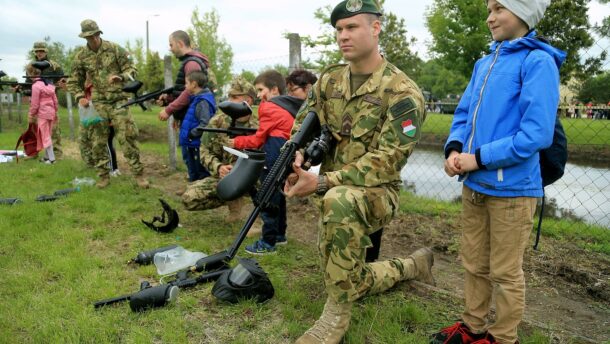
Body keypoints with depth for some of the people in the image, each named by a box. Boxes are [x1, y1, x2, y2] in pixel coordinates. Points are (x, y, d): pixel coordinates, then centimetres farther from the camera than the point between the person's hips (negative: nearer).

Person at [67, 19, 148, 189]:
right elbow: (74, 81, 12)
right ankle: (103, 175, 16)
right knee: (98, 141, 4)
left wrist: (121, 77, -19)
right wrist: (80, 97, -5)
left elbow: (130, 69, 1)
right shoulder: (81, 56, 4)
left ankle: (138, 173, -1)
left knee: (127, 137, -8)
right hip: (97, 103, 2)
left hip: (118, 100, -2)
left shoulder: (115, 49, -1)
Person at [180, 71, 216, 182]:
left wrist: (190, 134, -19)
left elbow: (205, 124, -27)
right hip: (192, 145, 10)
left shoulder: (202, 102, -20)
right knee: (193, 174, 22)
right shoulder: (195, 99, 11)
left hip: (198, 147, -10)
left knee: (202, 175, 3)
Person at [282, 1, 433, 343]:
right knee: (355, 283, 13)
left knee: (339, 200, -42)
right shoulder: (330, 79, 3)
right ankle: (413, 265, 41)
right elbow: (304, 124, 8)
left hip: (378, 193, -6)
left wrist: (322, 182, -33)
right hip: (336, 196, 7)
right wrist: (296, 157, -17)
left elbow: (387, 161, -24)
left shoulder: (403, 93, -17)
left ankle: (337, 314, -24)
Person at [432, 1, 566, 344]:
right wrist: (454, 149, -5)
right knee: (474, 264, 18)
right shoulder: (484, 63, 12)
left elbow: (537, 133, -19)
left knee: (505, 273, 9)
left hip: (511, 188, -7)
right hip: (474, 185, 7)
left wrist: (479, 159, -18)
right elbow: (464, 113, 14)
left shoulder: (538, 61, -11)